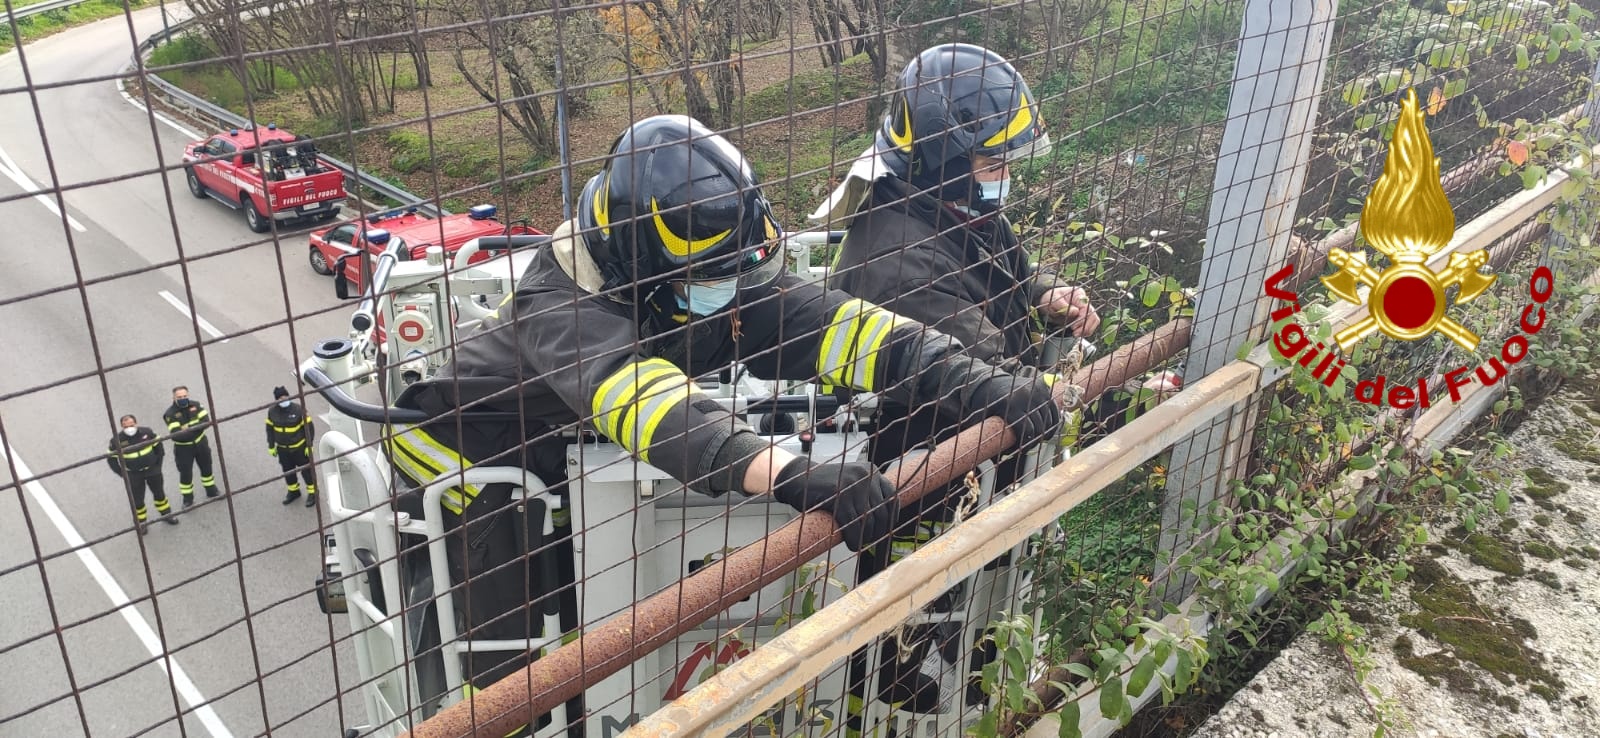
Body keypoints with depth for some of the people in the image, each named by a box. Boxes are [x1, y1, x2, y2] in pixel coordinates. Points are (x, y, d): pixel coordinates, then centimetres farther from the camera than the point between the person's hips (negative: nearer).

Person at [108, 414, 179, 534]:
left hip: (152, 470, 2)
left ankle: (166, 515, 37)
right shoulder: (117, 440, -18)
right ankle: (141, 523, 25)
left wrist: (158, 464, 4)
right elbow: (111, 458, -7)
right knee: (137, 500, 7)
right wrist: (123, 474, -8)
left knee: (159, 493, 17)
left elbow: (158, 445, 5)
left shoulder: (147, 432, -12)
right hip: (133, 475, -2)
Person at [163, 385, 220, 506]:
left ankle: (211, 491, 40)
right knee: (185, 473, 4)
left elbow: (205, 420, -18)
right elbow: (175, 435, -28)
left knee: (206, 468, 19)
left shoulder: (195, 405, -8)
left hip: (200, 442, 4)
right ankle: (187, 499, 22)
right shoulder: (170, 414, -20)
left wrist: (191, 428, -31)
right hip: (183, 447, -4)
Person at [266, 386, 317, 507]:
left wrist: (309, 445, -10)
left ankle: (312, 492, 22)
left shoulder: (298, 409, -19)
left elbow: (309, 427, -12)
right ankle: (293, 491, 39)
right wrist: (271, 446, 8)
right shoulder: (272, 412, -8)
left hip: (299, 447, -4)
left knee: (306, 470, 6)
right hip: (282, 449, 4)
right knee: (287, 471, 18)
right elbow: (270, 429, 6)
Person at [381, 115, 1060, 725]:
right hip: (460, 427, -5)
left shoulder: (728, 282, -20)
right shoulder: (563, 301, -37)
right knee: (500, 528, -24)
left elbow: (834, 325, -30)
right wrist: (789, 473, -67)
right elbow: (647, 402, -54)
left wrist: (981, 385, -41)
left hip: (584, 439, 6)